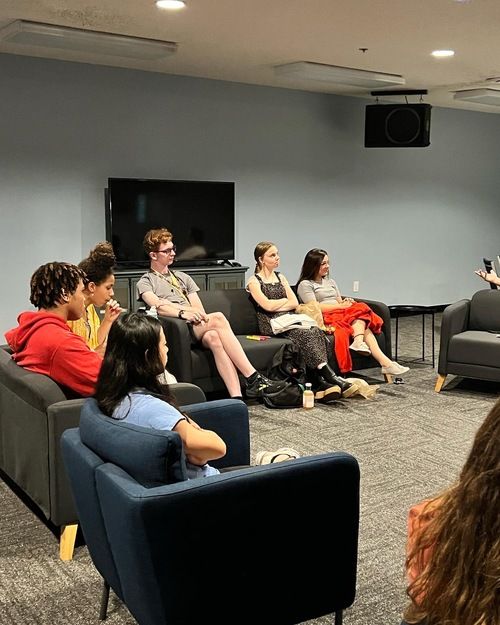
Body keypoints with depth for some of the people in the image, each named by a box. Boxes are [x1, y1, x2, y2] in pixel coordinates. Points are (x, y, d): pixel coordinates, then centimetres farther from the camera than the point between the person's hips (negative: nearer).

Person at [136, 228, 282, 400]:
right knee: (218, 318, -30)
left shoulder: (183, 277, 29)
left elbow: (198, 308, 17)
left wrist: (197, 315, -6)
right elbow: (158, 306, -10)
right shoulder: (145, 282, 13)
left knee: (213, 337, -34)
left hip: (196, 327, 4)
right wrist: (183, 312, -25)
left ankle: (236, 397, -46)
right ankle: (253, 378, -36)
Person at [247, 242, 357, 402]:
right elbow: (267, 305, -11)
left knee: (316, 331, -27)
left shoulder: (280, 277, 23)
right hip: (270, 324, -5)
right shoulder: (254, 281, 4)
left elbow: (295, 303, 11)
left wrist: (276, 306, -4)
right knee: (305, 333, -32)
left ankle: (322, 382, -38)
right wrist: (286, 300, 4)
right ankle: (329, 376, -37)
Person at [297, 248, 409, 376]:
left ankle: (359, 342, -50)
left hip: (341, 313, 7)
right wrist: (342, 306, -9)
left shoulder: (331, 282, 30)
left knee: (360, 307, -26)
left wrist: (346, 302, -2)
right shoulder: (305, 285, 6)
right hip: (327, 318, -7)